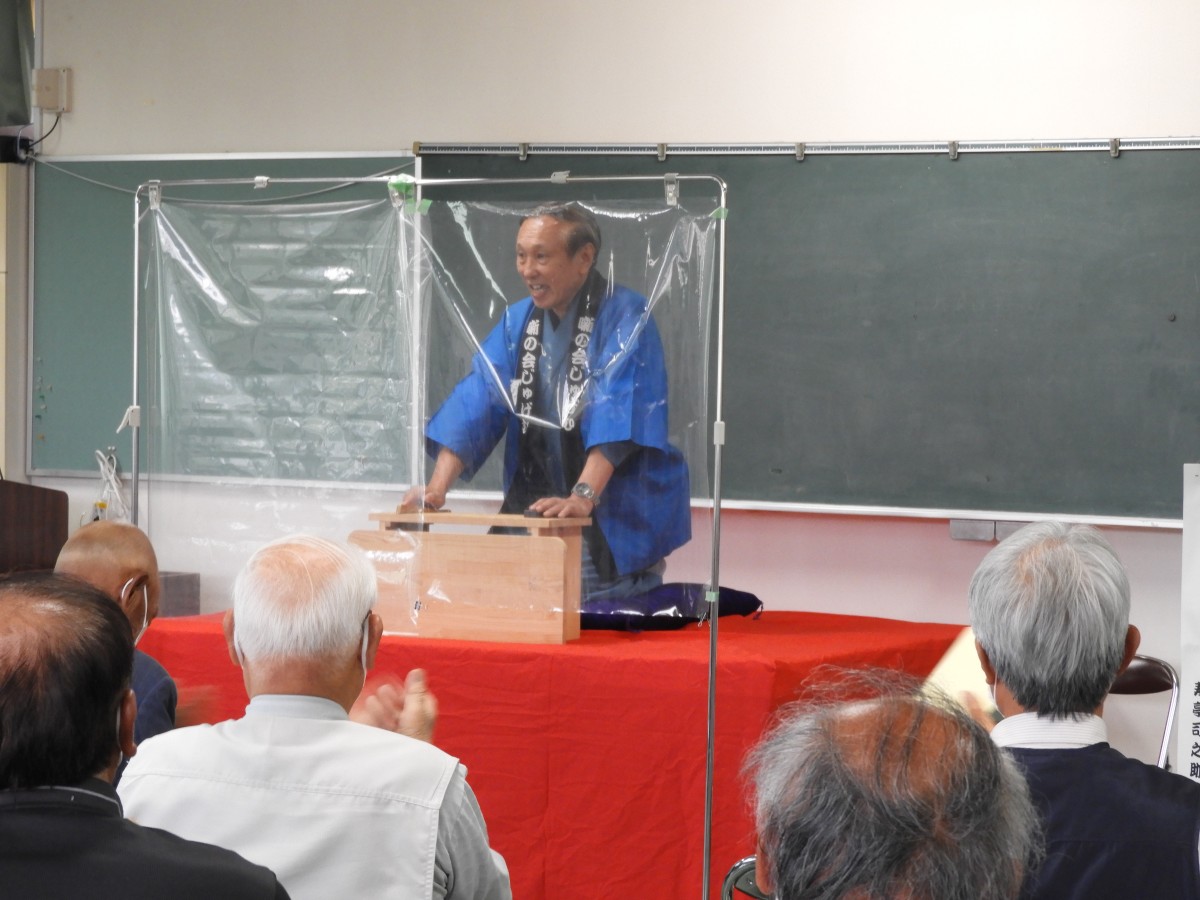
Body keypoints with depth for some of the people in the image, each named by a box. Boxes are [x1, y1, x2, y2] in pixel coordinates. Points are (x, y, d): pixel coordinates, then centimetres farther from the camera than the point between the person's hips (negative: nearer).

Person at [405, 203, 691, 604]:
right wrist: (437, 488, -12)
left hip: (617, 522, -6)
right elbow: (476, 404, 1)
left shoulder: (625, 318, -11)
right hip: (534, 511, 6)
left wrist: (583, 496, -36)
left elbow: (617, 413, -24)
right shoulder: (518, 321, 10)